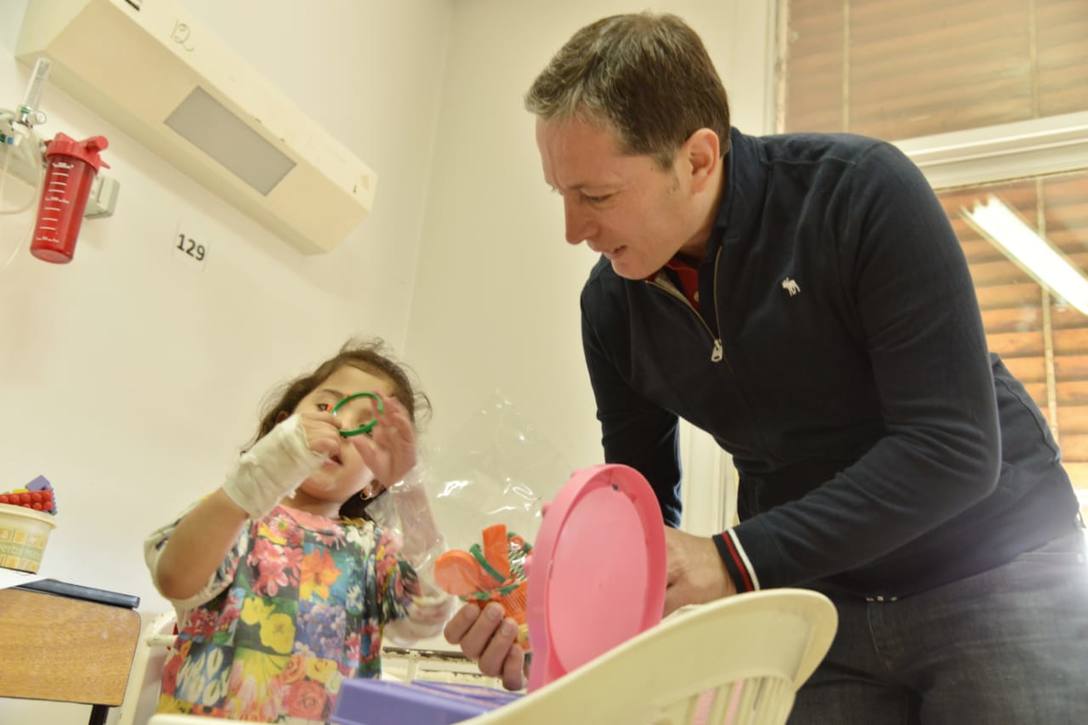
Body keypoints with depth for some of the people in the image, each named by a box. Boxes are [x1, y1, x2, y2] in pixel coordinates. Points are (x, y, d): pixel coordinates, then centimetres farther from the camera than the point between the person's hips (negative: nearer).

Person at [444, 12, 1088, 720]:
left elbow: (955, 447, -25)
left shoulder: (864, 192, -22)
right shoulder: (611, 301, -7)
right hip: (814, 594, 4)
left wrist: (733, 561, -30)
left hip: (996, 574, -3)